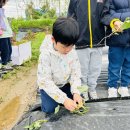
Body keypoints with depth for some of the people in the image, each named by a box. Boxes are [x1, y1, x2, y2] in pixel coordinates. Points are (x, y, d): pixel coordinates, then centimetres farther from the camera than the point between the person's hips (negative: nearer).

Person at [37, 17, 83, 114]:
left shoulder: (72, 51, -15)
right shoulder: (46, 55, -30)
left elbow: (75, 72, -9)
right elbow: (45, 81, -30)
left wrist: (76, 92, -25)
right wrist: (64, 99, -36)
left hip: (65, 84, 4)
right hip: (49, 86, -3)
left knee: (78, 101, -9)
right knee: (49, 109, -18)